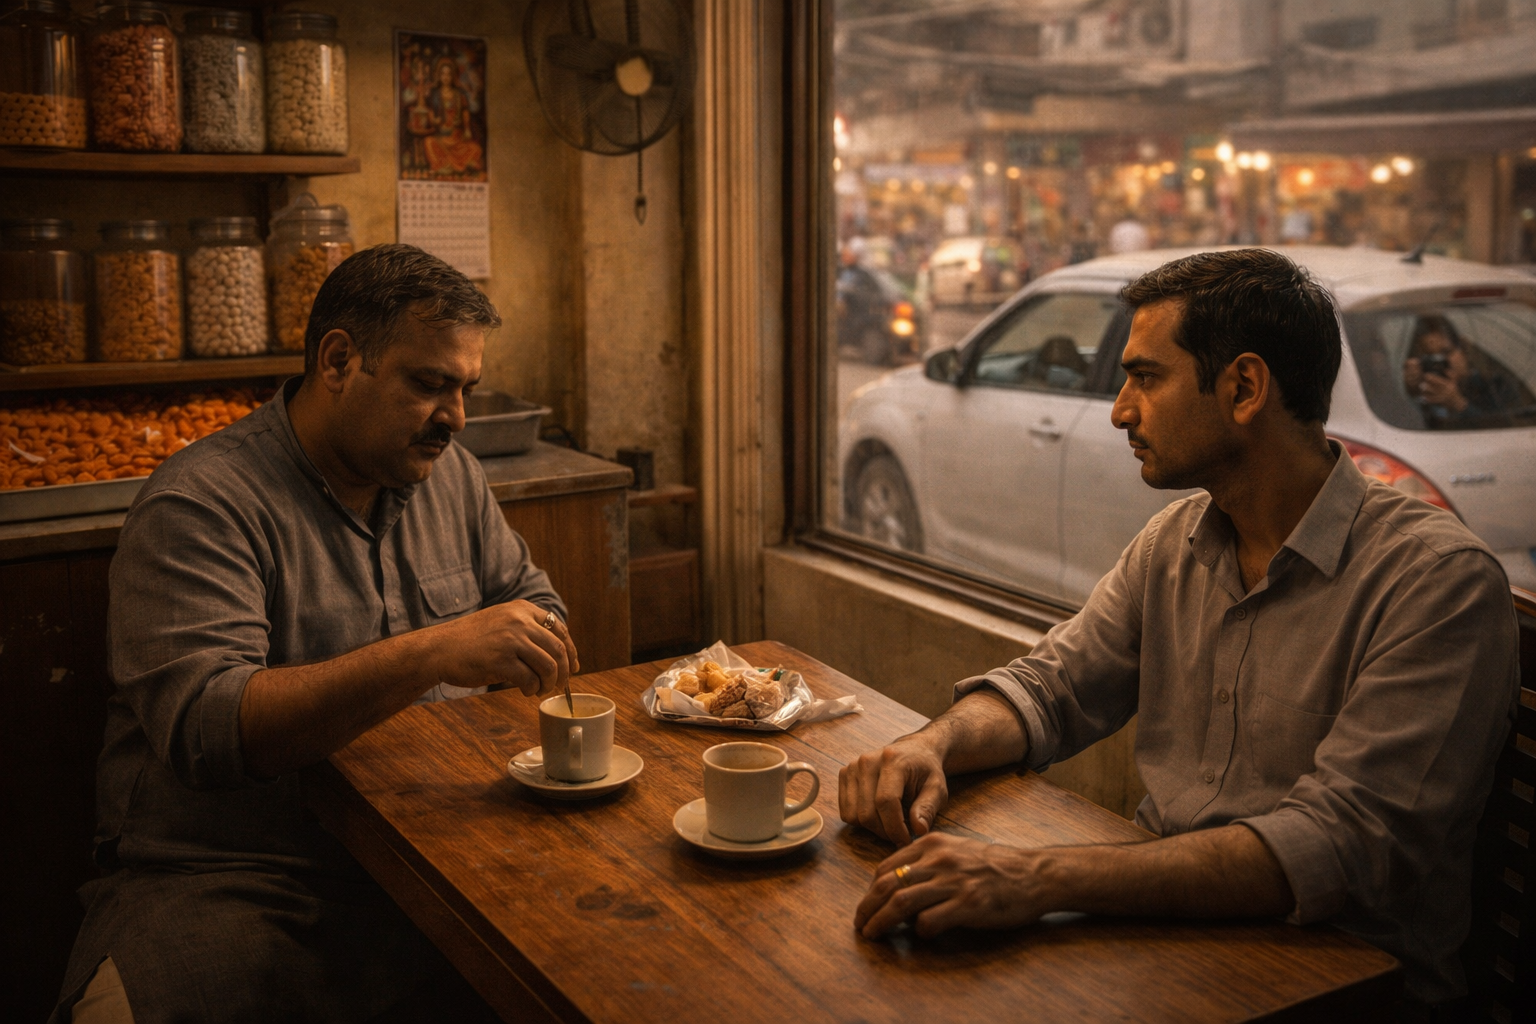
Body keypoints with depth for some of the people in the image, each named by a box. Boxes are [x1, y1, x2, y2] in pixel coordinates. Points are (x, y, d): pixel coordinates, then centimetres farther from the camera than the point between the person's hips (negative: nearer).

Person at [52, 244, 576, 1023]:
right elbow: (202, 729, -25)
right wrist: (432, 654, -32)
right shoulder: (199, 506, -12)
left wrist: (532, 658, 0)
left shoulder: (448, 471, 10)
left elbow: (532, 599, 24)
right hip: (228, 880, -6)